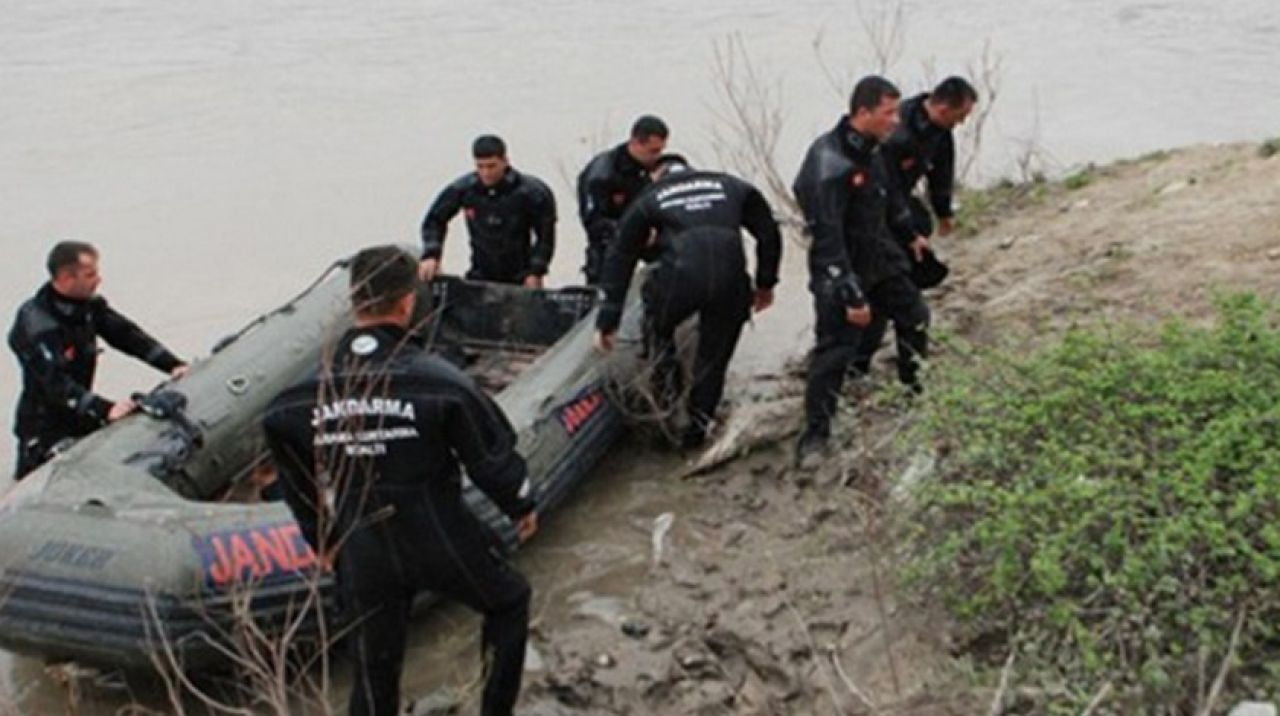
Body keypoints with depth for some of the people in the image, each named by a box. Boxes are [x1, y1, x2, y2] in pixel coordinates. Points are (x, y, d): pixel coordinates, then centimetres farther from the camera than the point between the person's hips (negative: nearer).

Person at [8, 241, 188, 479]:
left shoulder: (89, 305, -2)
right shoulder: (35, 327, -26)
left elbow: (126, 334, 0)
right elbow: (56, 383, -33)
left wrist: (173, 365, -11)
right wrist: (105, 409, -42)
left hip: (81, 420, 7)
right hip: (45, 433, -7)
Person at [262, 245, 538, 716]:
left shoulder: (310, 390, -6)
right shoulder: (436, 380, -17)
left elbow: (297, 482, 5)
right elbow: (490, 454, -9)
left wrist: (321, 541, 20)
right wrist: (522, 505, 9)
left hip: (363, 556, 3)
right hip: (441, 542, -3)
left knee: (375, 671, 18)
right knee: (509, 601, 25)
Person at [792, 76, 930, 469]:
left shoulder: (872, 150, -1)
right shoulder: (829, 163, -29)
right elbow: (828, 238, -29)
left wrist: (909, 235, 33)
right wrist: (851, 295, -29)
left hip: (881, 258, 9)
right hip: (841, 270, -9)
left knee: (914, 318, 22)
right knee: (835, 349, -8)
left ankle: (919, 386, 47)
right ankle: (815, 431, 6)